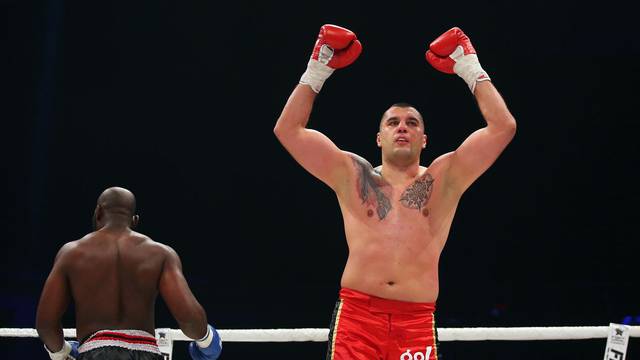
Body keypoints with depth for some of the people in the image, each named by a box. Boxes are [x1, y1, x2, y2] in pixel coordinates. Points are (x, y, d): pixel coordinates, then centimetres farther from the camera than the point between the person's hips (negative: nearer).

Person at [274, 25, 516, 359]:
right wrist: (316, 72, 7)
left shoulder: (443, 179, 13)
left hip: (416, 320, 0)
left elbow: (503, 127, 6)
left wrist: (472, 71, 8)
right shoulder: (352, 175, 14)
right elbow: (288, 130, 9)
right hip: (357, 311, 0)